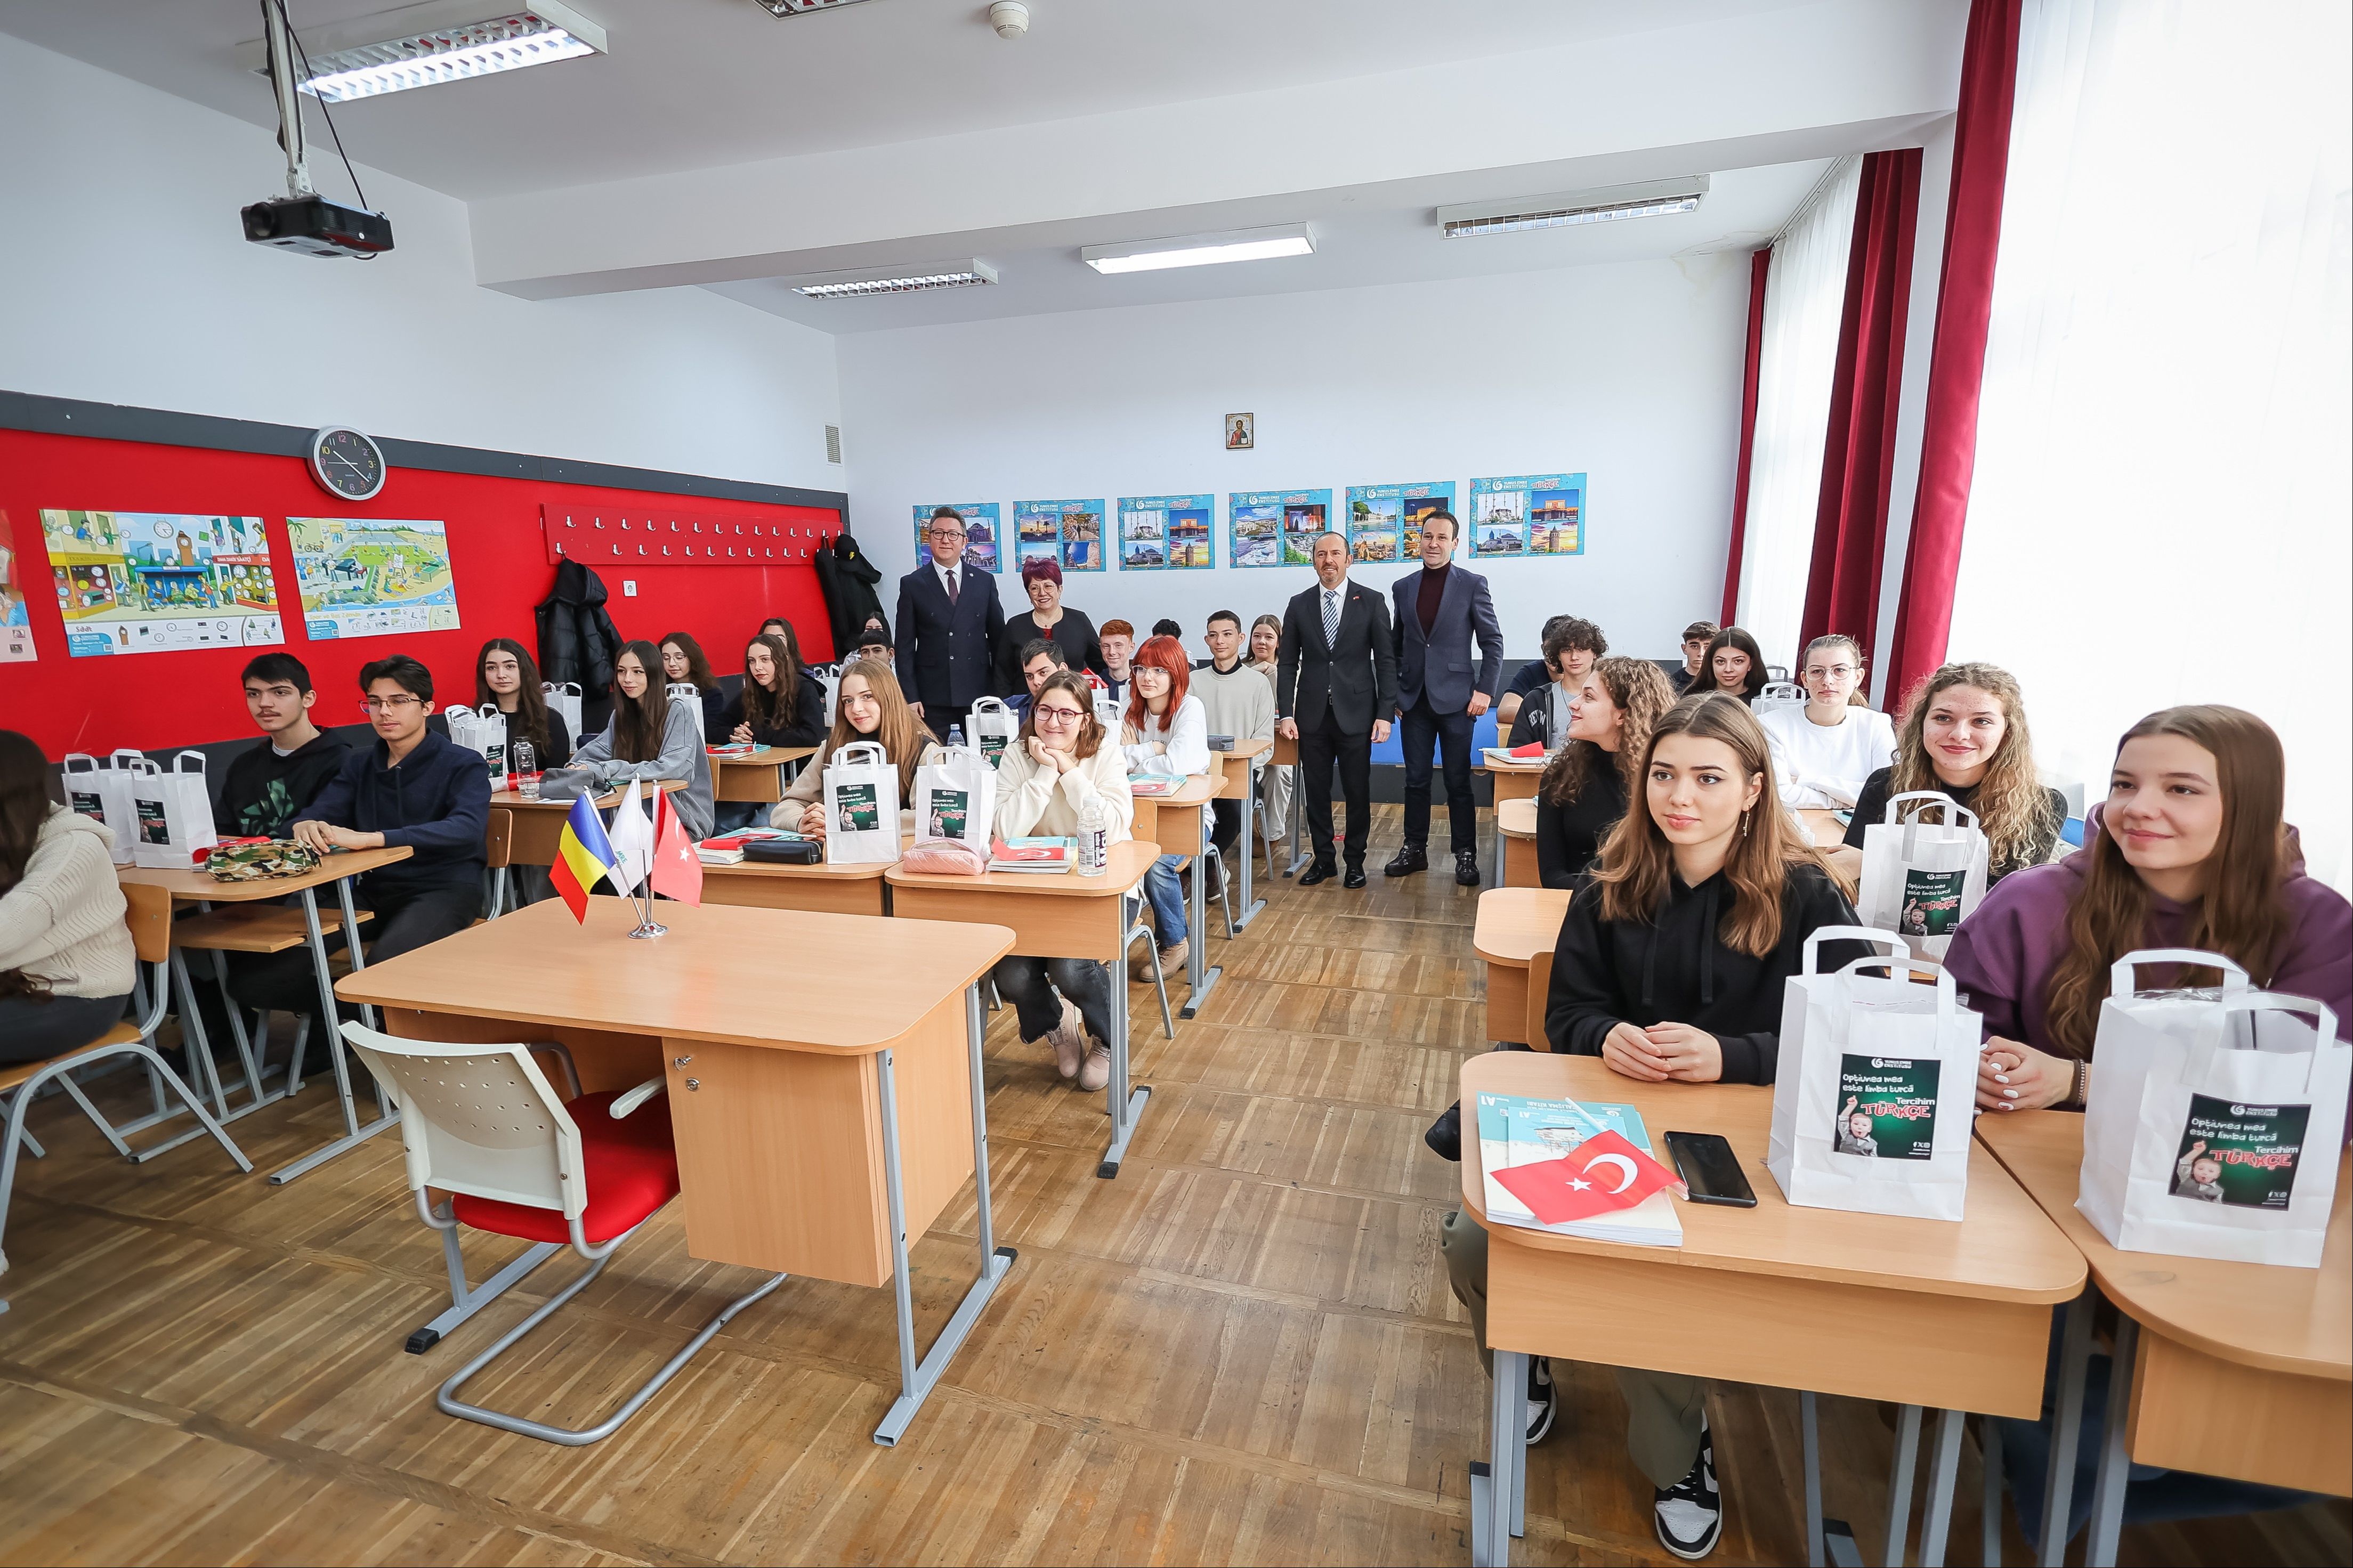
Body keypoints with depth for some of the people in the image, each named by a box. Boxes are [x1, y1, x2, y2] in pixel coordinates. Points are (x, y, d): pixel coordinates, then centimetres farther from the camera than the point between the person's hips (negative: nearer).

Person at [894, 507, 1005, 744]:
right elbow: (905, 646, 2)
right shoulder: (912, 584, 3)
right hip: (932, 697, -1)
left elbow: (998, 638, 9)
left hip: (978, 693, 1)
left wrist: (1000, 691, 5)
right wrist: (910, 696, -5)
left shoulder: (984, 581, 7)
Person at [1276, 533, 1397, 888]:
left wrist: (1385, 713, -7)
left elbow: (1386, 661, 0)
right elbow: (1287, 663, 6)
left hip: (1355, 713, -2)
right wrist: (1286, 714, -2)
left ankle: (1355, 862, 20)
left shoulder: (1372, 603, 2)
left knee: (1358, 792, 5)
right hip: (1312, 715, 2)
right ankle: (1323, 859, 21)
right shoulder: (1299, 604, 7)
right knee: (1316, 791, 7)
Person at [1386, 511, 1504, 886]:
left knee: (1458, 781, 3)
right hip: (1415, 699, 3)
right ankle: (1415, 849, 20)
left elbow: (1493, 641, -1)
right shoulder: (1403, 587, 9)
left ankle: (1465, 855, 13)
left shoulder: (1472, 584, -1)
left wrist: (1486, 689, -9)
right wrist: (1393, 692, 8)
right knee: (1416, 780, 8)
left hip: (1455, 699, -3)